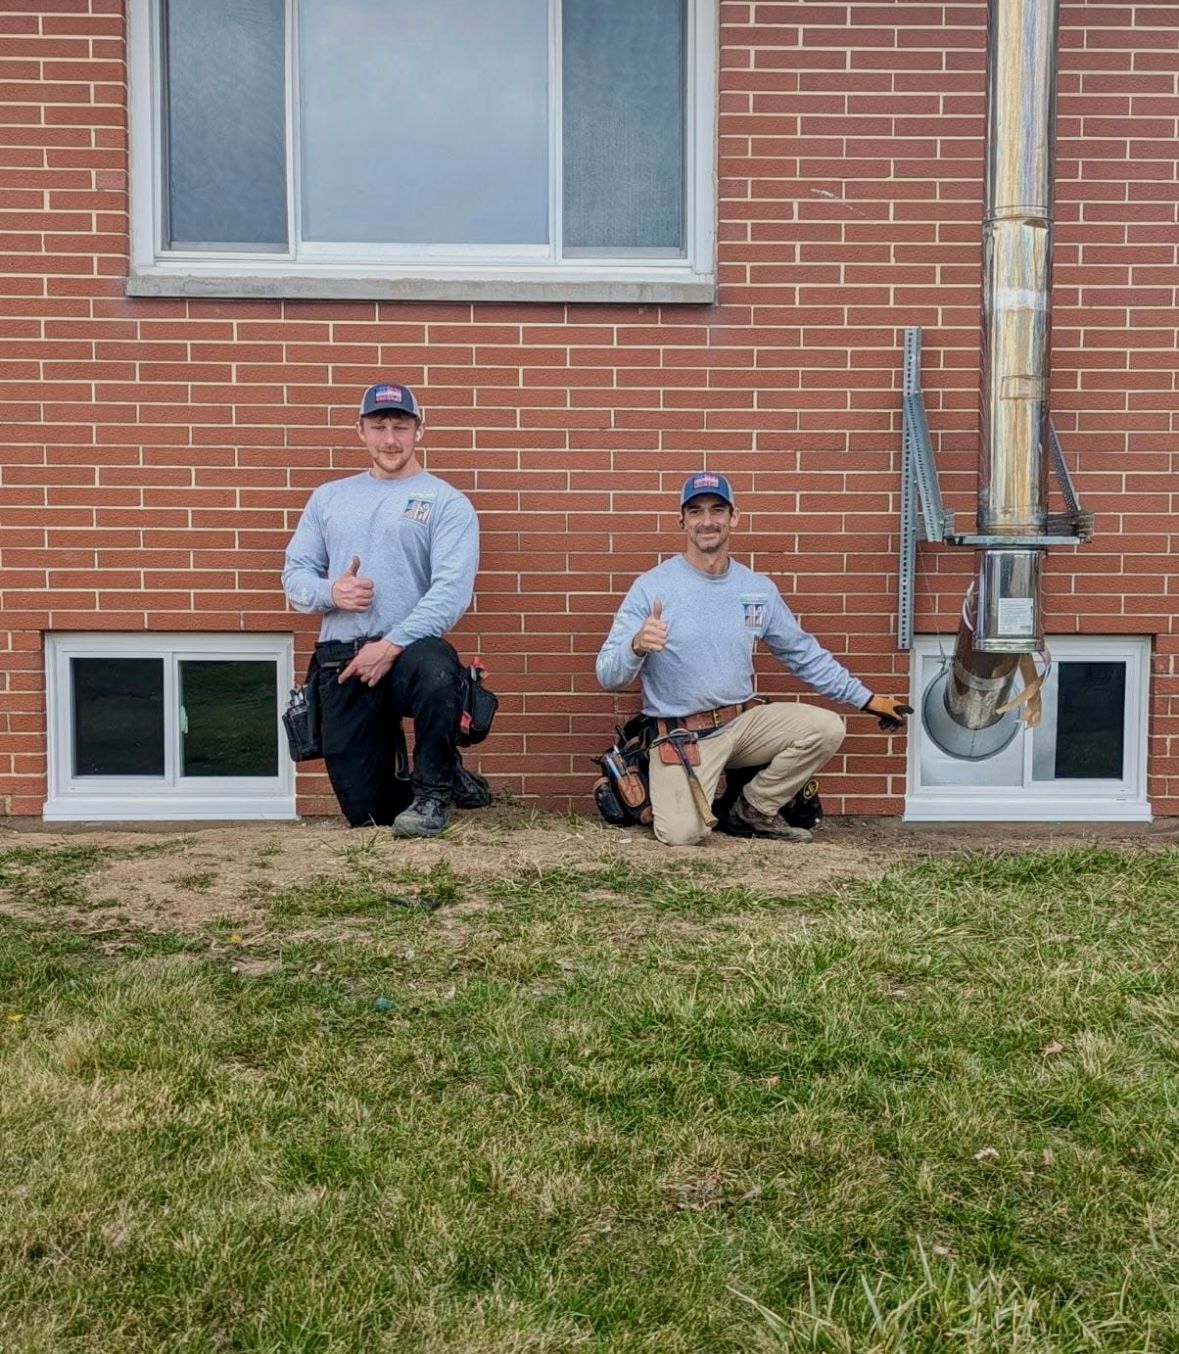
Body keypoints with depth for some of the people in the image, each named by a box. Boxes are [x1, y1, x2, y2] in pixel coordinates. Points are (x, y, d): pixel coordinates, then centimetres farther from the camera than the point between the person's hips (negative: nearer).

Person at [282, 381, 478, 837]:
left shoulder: (447, 502, 4)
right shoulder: (328, 498, 19)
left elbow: (451, 591, -9)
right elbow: (294, 574, 15)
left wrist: (391, 645, -21)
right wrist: (330, 592, -9)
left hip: (409, 651, -3)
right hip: (340, 661, 3)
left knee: (435, 668, -41)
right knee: (365, 811, -1)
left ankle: (432, 794, -16)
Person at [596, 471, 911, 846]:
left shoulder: (759, 589, 6)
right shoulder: (652, 587, -9)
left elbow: (805, 655, 16)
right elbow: (608, 676, -12)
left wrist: (866, 699, 12)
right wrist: (637, 646, -34)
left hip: (744, 723, 5)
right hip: (681, 737, -5)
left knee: (826, 728, -15)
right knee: (683, 834, -24)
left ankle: (753, 809, 6)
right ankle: (669, 788, 14)